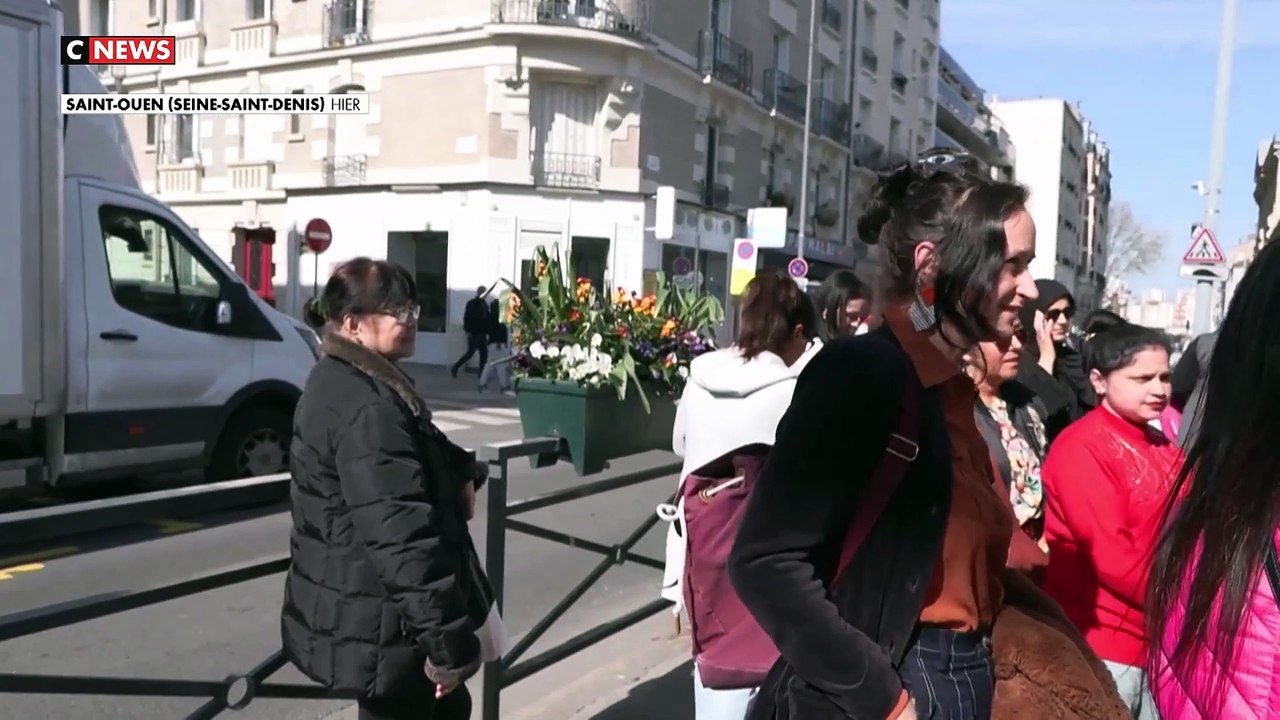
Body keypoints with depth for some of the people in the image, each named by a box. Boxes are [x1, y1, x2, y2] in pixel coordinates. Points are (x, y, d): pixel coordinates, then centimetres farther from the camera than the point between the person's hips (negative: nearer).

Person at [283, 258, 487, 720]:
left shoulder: (344, 382, 8)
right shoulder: (368, 408, -27)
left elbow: (425, 449, 23)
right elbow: (401, 537, -32)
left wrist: (461, 472, 2)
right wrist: (448, 640, -28)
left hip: (361, 610, 10)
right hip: (379, 625, -10)